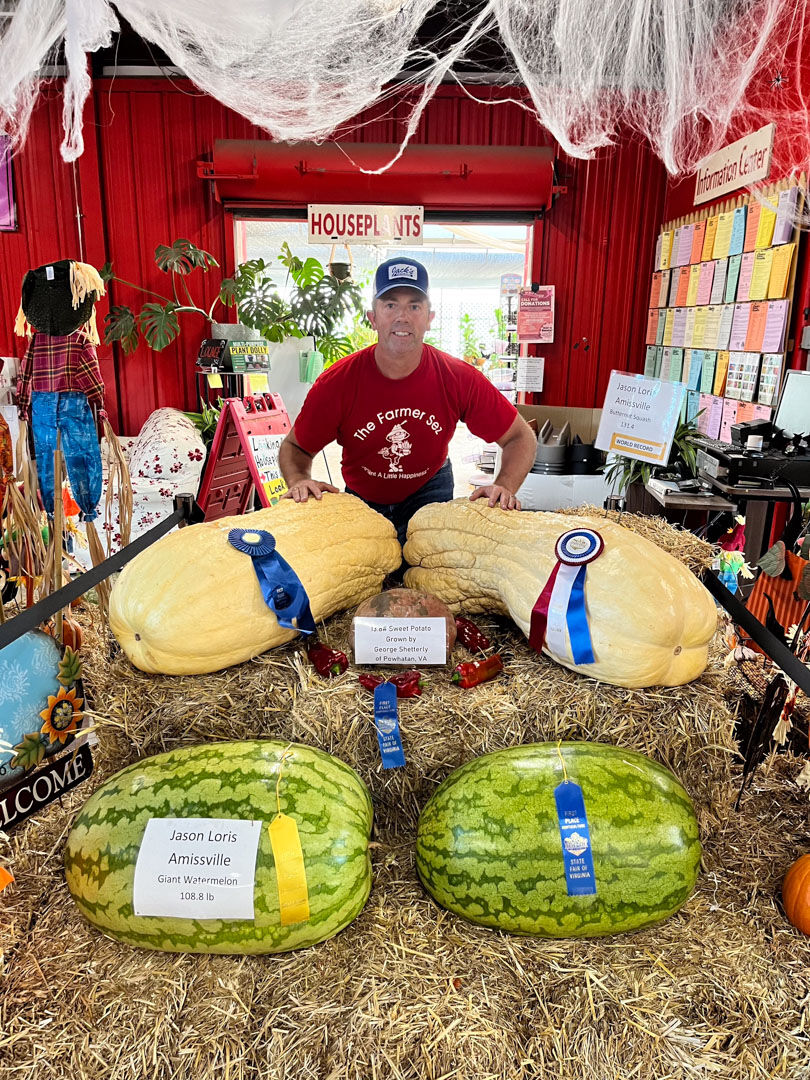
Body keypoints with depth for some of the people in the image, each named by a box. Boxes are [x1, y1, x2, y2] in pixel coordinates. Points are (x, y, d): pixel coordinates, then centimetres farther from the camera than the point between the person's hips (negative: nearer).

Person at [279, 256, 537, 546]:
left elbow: (521, 437, -11)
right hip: (361, 498, 1)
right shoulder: (337, 382, -23)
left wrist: (504, 487, -30)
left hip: (429, 491, 0)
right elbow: (294, 447, -9)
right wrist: (299, 481, -32)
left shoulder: (460, 379, -22)